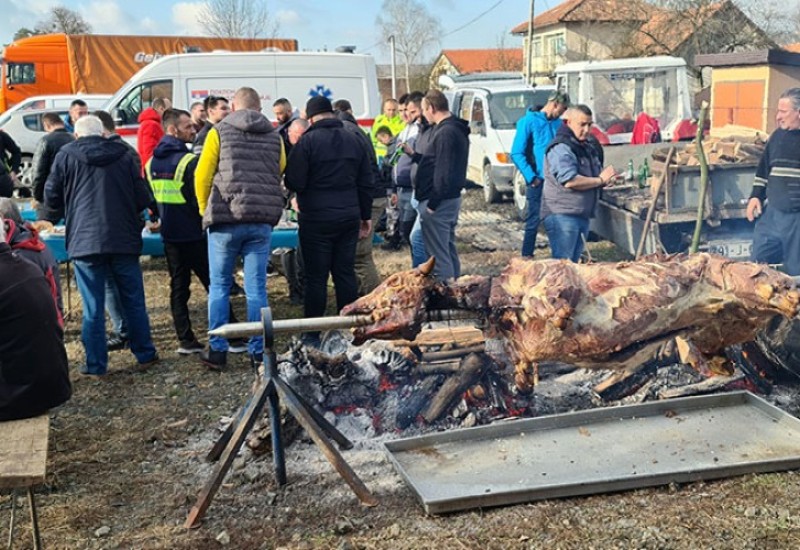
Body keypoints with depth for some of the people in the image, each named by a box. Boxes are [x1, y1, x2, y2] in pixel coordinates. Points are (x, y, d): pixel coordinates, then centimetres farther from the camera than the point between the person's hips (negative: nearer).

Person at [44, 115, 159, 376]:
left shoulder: (66, 155, 1)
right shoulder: (123, 155, 5)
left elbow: (51, 198, 5)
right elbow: (143, 199, 3)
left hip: (85, 242, -1)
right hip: (124, 241, 1)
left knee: (93, 307, 5)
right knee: (134, 300, 12)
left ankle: (96, 364, 11)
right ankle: (145, 354, 21)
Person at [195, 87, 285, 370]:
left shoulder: (219, 131, 2)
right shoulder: (274, 136, 11)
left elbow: (202, 176, -1)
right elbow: (280, 175, 10)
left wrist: (206, 210, 12)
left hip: (226, 220, -2)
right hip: (262, 222, 2)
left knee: (219, 287, 8)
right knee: (257, 288, 7)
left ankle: (217, 350, 10)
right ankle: (258, 351, 10)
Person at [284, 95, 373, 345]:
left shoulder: (308, 141, -10)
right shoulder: (353, 139, 7)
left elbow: (294, 182, -14)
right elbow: (366, 182, 10)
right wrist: (366, 215, 18)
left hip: (316, 219, -5)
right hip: (349, 217, 5)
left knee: (316, 277, 1)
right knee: (346, 272, 11)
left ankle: (313, 334, 7)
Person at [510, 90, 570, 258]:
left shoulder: (558, 124, 10)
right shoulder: (529, 122, -7)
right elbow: (516, 153, -11)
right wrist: (531, 177, -14)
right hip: (539, 181, -5)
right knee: (534, 219, -1)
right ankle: (527, 255, 10)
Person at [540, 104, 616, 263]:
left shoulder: (588, 146, 16)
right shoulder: (561, 148, -14)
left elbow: (590, 176, 27)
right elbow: (569, 181, -25)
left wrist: (606, 179, 3)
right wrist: (600, 180, -15)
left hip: (583, 215, 9)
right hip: (562, 215, -9)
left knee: (574, 262, 13)